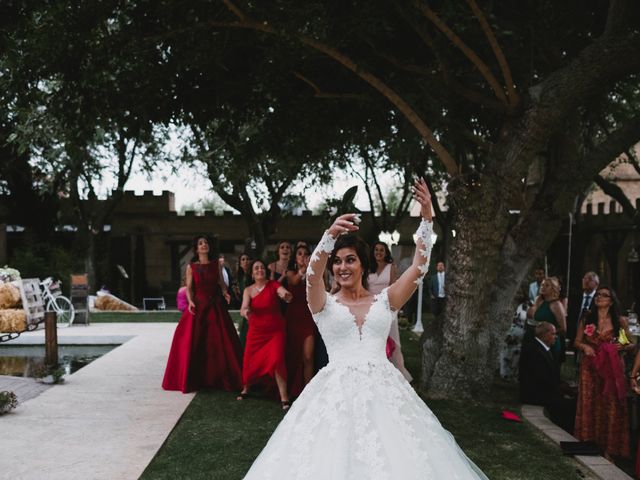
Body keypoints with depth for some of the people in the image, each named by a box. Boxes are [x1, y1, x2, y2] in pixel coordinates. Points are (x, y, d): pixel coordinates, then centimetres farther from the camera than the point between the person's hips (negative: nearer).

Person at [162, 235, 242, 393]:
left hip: (215, 307, 2)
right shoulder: (191, 267, 3)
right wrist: (190, 301, -17)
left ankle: (217, 377, 12)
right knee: (193, 342, -5)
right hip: (198, 306, -2)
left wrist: (225, 293, -9)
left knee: (219, 342, 1)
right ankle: (193, 379, 6)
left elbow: (221, 283, 10)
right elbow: (189, 288, -1)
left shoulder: (215, 265, 9)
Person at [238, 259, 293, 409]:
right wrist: (245, 311, -37)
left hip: (275, 330, -2)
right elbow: (243, 308, -13)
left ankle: (284, 398, -9)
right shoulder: (248, 290, 1)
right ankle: (245, 389, 31)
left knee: (276, 360, -16)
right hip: (256, 331, 2)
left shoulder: (273, 285, -4)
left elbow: (285, 293, -22)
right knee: (250, 361, 3)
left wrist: (286, 296, -47)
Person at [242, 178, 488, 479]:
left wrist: (427, 218, -11)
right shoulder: (324, 304, 4)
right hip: (337, 391, -1)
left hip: (383, 390, 1)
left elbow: (419, 267, -1)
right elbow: (312, 274, -17)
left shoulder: (384, 301, 9)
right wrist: (331, 234, -34)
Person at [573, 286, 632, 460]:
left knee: (610, 406, -1)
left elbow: (631, 344, 4)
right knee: (589, 405, 2)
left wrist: (621, 347, -16)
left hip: (612, 368, -1)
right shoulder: (586, 319, 5)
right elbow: (577, 341, 11)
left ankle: (607, 448, 8)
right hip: (590, 367, 2)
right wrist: (584, 346, -10)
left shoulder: (620, 321, 0)